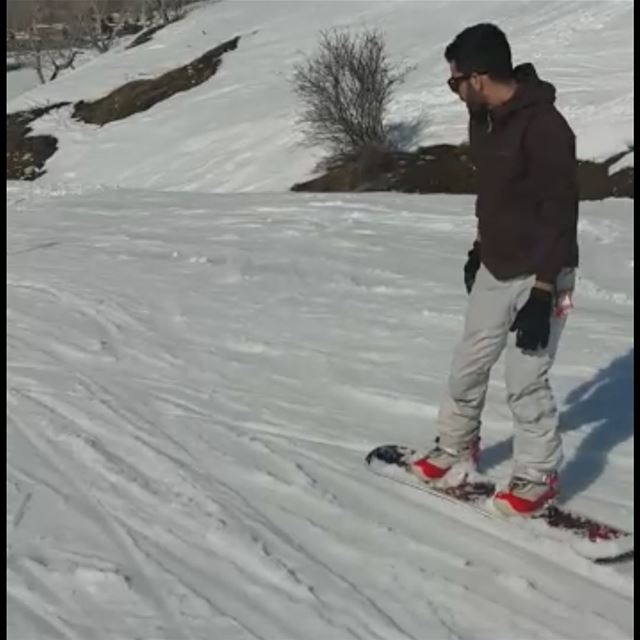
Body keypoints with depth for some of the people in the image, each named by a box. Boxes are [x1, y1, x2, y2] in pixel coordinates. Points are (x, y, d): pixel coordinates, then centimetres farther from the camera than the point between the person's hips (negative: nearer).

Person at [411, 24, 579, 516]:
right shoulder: (484, 120, 4)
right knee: (468, 364, 14)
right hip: (495, 270, 8)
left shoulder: (544, 127, -23)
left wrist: (542, 294, -24)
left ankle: (538, 476, 14)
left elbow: (560, 214, -23)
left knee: (525, 380, -5)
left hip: (539, 276, -8)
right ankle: (456, 447, 34)